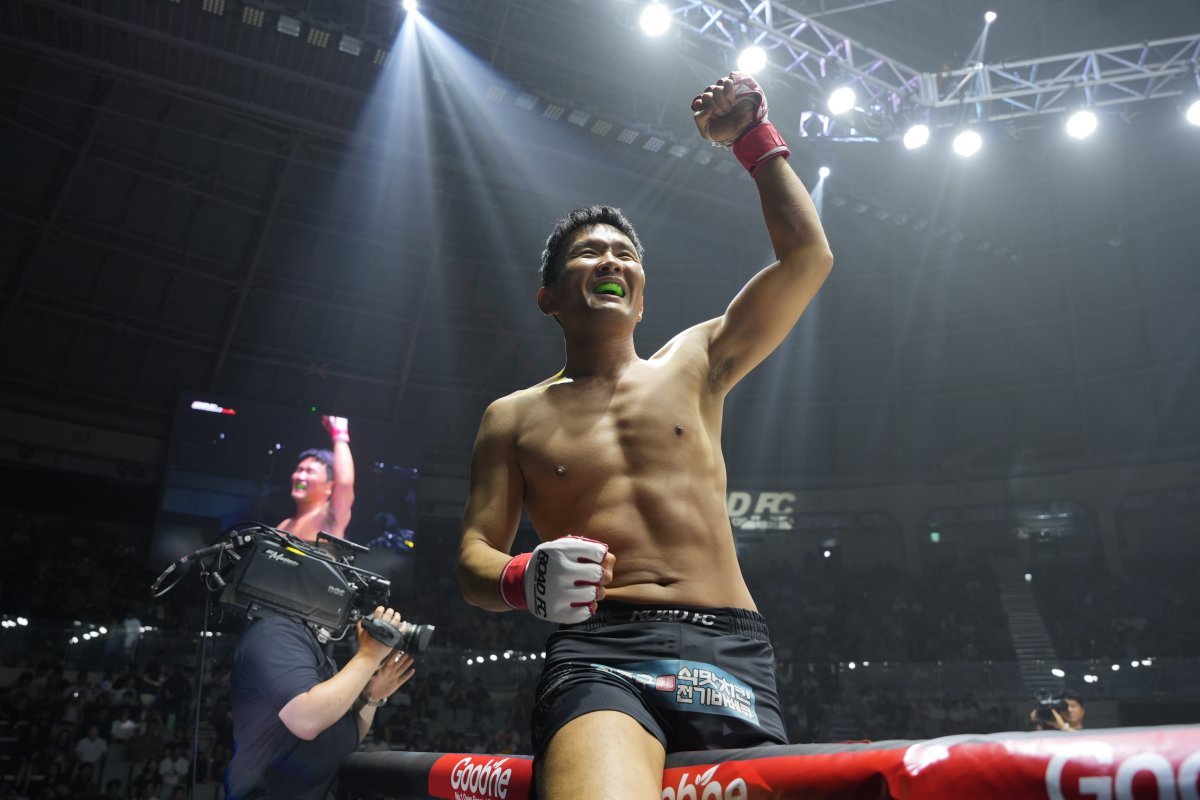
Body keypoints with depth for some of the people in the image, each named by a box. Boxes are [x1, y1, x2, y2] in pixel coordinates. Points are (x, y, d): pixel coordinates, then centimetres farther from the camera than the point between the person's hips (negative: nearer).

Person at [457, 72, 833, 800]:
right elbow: (475, 554, 10)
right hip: (598, 653, -2)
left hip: (731, 656, 3)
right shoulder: (514, 417, 16)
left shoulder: (693, 364, 17)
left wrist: (754, 137, 17)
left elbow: (808, 257, 14)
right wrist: (524, 581, -13)